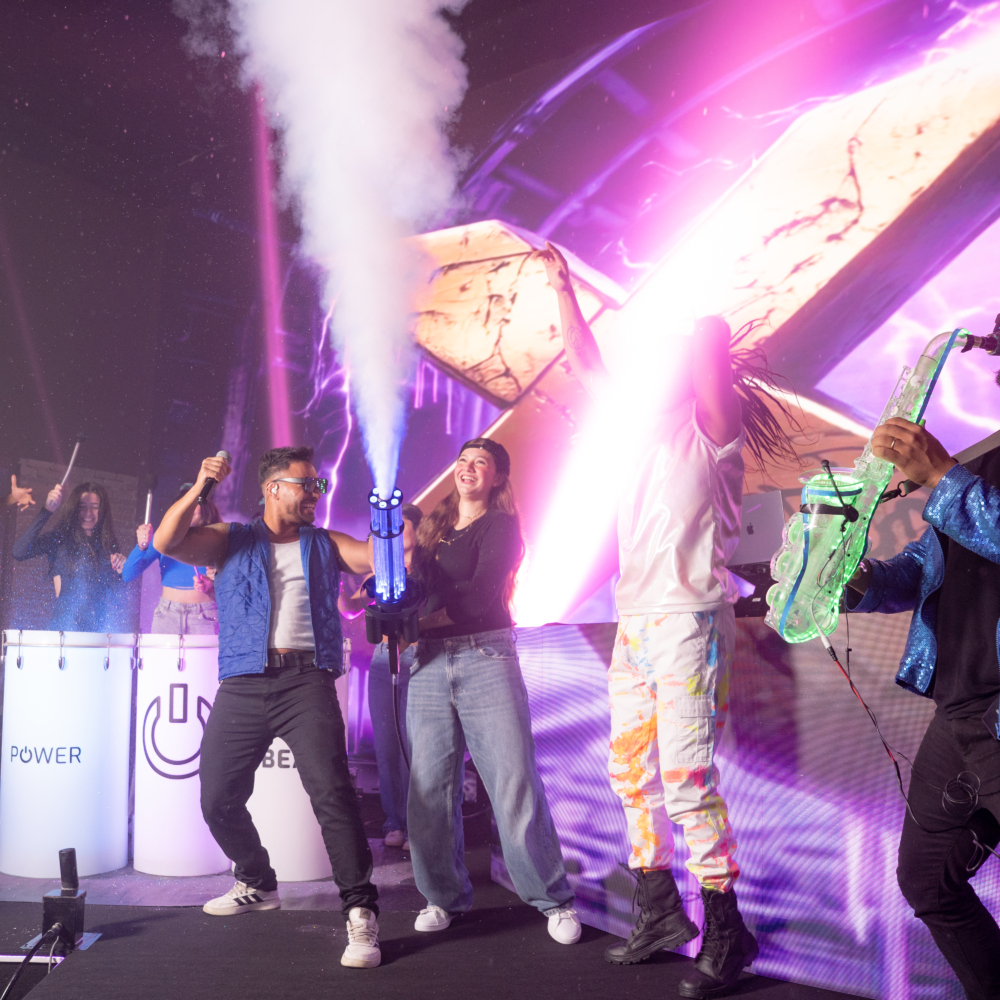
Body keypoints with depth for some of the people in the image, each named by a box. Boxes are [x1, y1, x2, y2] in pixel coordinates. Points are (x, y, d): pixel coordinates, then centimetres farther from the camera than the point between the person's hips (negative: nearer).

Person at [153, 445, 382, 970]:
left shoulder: (325, 545, 16)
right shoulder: (231, 540, 13)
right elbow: (166, 543, -2)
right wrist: (198, 489, -13)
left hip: (306, 681, -2)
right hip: (242, 685, 2)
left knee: (330, 790, -19)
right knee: (218, 799, 10)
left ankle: (360, 909, -12)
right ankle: (257, 883, 35)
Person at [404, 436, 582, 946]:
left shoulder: (501, 527, 3)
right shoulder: (432, 526, 20)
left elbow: (481, 592, -10)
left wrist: (420, 621, -11)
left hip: (486, 659, -4)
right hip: (430, 663, 5)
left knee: (515, 782, -6)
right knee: (429, 785, 2)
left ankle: (554, 899, 6)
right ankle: (443, 895, 18)